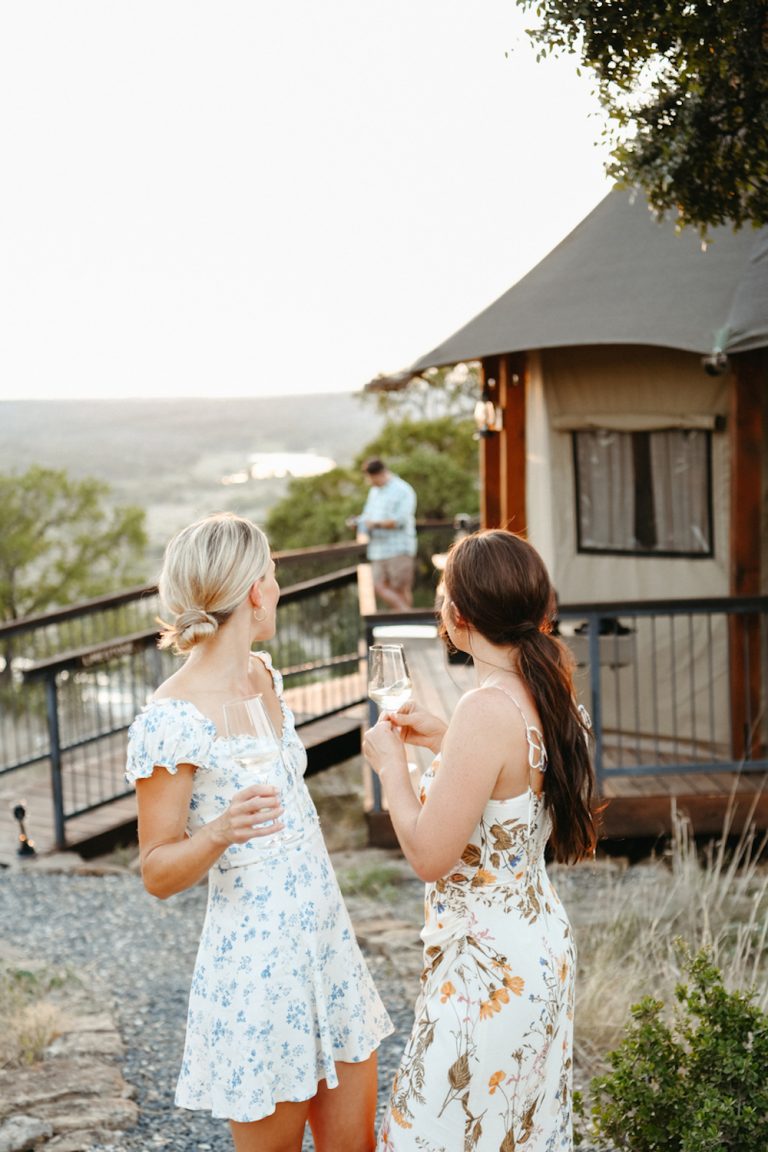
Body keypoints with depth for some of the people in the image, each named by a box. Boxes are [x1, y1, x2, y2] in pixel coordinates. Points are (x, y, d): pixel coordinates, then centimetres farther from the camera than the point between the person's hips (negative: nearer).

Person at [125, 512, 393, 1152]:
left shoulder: (263, 674, 4)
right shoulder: (171, 722, -21)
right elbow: (157, 873, -14)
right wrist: (220, 833, -32)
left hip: (327, 941, 8)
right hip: (256, 959, -8)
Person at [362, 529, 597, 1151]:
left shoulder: (489, 708, -25)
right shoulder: (551, 693, 1)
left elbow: (431, 855, -22)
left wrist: (391, 762, -8)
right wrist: (444, 740, 15)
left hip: (491, 965, -9)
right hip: (545, 942, 9)